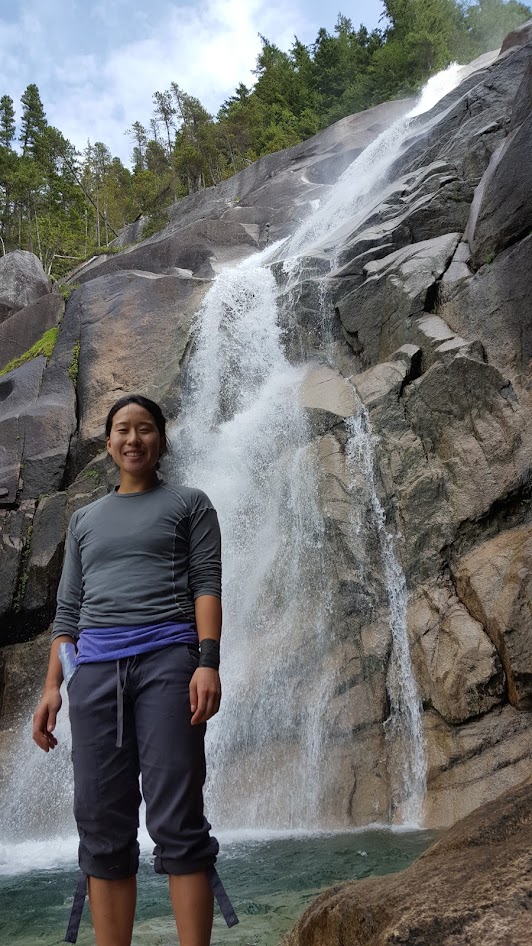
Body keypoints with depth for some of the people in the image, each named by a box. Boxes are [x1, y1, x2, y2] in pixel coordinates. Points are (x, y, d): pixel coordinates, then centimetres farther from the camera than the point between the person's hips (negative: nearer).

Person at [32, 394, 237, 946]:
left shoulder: (189, 504, 12)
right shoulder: (85, 520, 24)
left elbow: (207, 584, 1)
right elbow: (69, 608, 19)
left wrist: (208, 661, -13)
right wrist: (51, 686, 9)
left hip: (166, 658, -4)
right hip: (94, 667, 4)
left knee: (176, 822, -8)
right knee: (102, 828, 2)